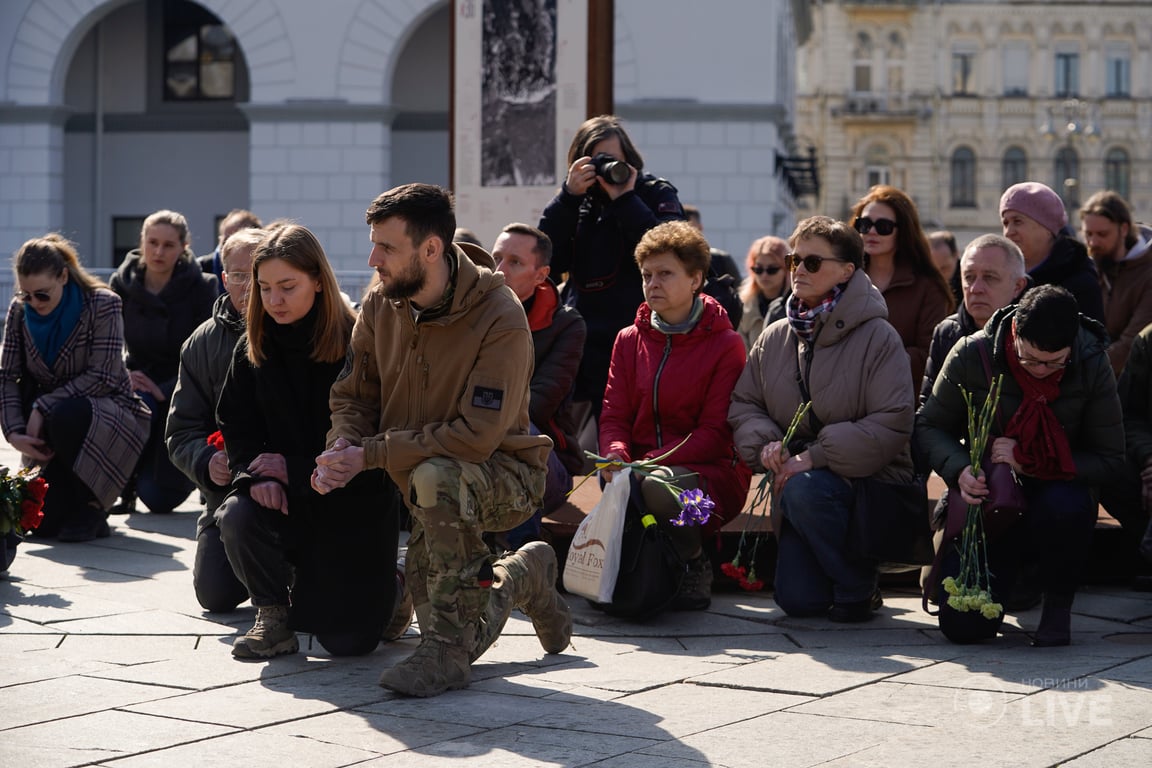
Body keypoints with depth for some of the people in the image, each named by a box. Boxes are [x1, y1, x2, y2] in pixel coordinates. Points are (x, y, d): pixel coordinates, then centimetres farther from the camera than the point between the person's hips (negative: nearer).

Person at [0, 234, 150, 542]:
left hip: (108, 411, -5)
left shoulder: (102, 305, -15)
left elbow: (102, 376, -21)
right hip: (50, 425, 5)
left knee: (65, 416, -39)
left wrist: (43, 408, -26)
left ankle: (90, 508, -17)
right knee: (43, 522, -13)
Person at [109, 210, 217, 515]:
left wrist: (165, 390, -22)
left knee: (160, 499, -8)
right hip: (140, 385, 2)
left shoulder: (200, 287, -11)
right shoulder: (122, 283, -4)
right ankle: (126, 487, -7)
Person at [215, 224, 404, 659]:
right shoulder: (254, 349, 2)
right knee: (237, 517, -31)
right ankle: (273, 617, -4)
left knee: (348, 639, -8)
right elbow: (236, 427, 3)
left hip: (355, 504, -3)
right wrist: (256, 474, -18)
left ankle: (384, 589, 29)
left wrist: (297, 471, -16)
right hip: (286, 498, 4)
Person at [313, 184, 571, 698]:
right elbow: (353, 397, 3)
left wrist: (371, 455, -29)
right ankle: (523, 576, 35)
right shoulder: (381, 304, -4)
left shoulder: (501, 321, -24)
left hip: (505, 475, -6)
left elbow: (476, 436, -29)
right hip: (434, 495, 7)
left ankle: (446, 652, -28)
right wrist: (341, 451, -20)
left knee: (436, 477, -40)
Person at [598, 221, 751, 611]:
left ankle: (695, 564, -8)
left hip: (709, 471, -3)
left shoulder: (725, 345, -1)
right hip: (643, 469, 3)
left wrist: (653, 464, -22)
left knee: (657, 486, -36)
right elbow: (614, 416, 9)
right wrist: (616, 456, -16)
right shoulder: (630, 340, 14)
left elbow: (715, 432, -8)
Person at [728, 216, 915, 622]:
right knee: (797, 600, -9)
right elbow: (743, 404, 13)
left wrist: (814, 457, -22)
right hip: (799, 476, 5)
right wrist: (765, 442, -11)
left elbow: (891, 425, -18)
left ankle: (858, 584, -12)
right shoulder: (775, 338, 8)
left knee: (805, 490, -36)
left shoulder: (877, 337, -10)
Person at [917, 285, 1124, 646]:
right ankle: (1008, 576, 22)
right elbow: (930, 426, 0)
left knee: (1065, 505, -40)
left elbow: (1109, 460, -10)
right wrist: (959, 470, -22)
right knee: (962, 625, -17)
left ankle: (1058, 603, -9)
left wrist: (1029, 463, -21)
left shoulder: (1093, 366, -12)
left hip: (1057, 490, -1)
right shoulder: (972, 356, -12)